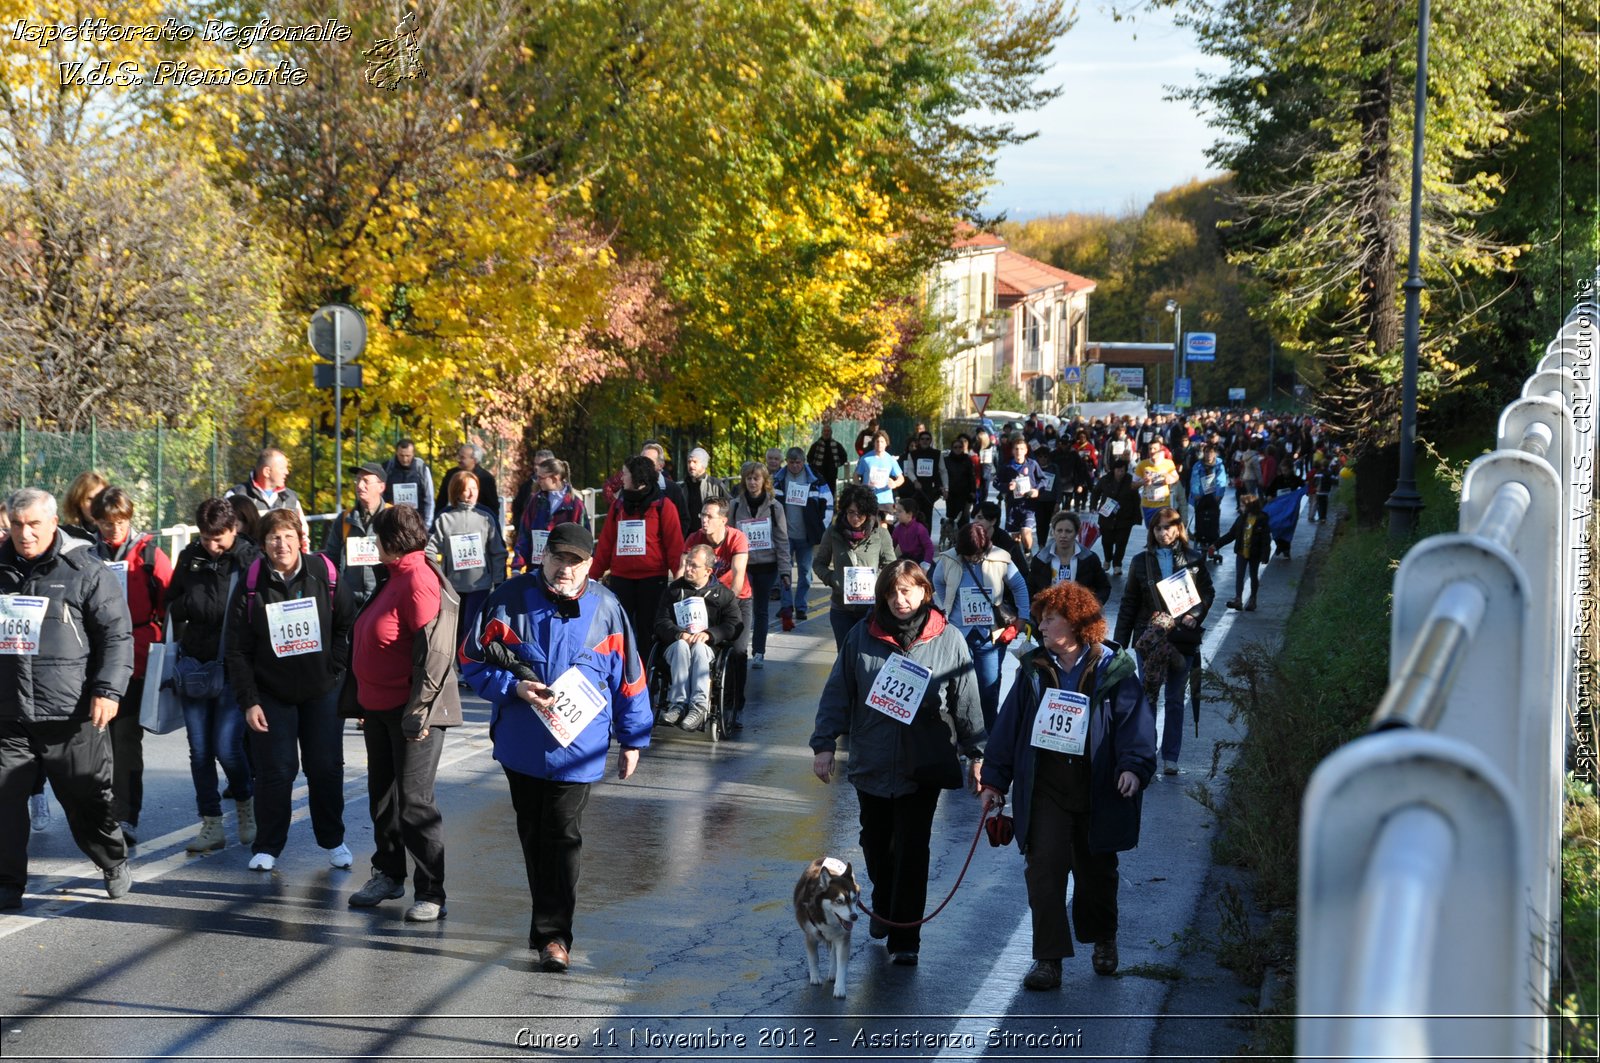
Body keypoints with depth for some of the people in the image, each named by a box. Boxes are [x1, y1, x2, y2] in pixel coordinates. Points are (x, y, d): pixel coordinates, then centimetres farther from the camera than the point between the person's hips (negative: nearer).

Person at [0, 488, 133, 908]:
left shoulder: (85, 570, -2)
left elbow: (117, 634, -3)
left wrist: (108, 690, -11)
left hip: (70, 715, -3)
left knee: (87, 799, 9)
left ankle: (114, 864, 31)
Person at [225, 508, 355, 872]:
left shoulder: (325, 576, -6)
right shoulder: (251, 586, -6)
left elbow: (347, 624, 6)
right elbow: (238, 650, -4)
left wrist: (334, 667, -3)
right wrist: (248, 701, -8)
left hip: (320, 691, 1)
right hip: (271, 693, -1)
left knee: (327, 767, 5)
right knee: (275, 771, -1)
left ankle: (333, 840, 21)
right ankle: (267, 846, 13)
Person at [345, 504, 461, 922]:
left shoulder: (420, 581, -19)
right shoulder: (395, 577, 12)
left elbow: (435, 652, -24)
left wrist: (418, 711, -25)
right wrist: (363, 700, 21)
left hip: (410, 712, -10)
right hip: (379, 707, 10)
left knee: (414, 803, -6)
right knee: (382, 795, 18)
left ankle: (431, 893, 1)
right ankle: (388, 875, 32)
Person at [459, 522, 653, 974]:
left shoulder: (606, 609, -3)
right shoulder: (511, 599, -5)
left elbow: (629, 678, 5)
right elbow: (474, 660, 0)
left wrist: (633, 740, 10)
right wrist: (515, 687, -16)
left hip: (576, 748, -2)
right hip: (521, 745, 2)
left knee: (562, 839, -5)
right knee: (532, 835, 14)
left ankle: (553, 933, 0)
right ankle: (551, 917, 31)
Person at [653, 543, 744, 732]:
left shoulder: (722, 594, 13)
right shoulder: (674, 589, 17)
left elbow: (735, 625, 1)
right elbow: (661, 622, 8)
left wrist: (709, 634, -17)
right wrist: (679, 634, -14)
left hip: (708, 647, -1)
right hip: (674, 645, 1)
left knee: (699, 647, -37)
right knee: (681, 646, -35)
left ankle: (699, 705, -50)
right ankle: (678, 703, -47)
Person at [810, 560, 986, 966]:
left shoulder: (948, 640, -2)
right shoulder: (863, 635, -1)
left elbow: (966, 701, 3)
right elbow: (838, 693, 3)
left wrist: (977, 753, 4)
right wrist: (824, 744, -2)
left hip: (922, 766, -2)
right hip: (871, 762, 2)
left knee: (912, 850, -3)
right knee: (875, 842, 16)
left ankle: (904, 939, 3)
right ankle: (883, 908, 41)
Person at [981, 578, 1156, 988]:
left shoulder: (1114, 670, -3)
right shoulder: (1033, 670, 6)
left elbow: (1135, 721, -10)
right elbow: (1009, 725, 8)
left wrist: (1134, 766, -26)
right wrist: (995, 781, 5)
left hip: (1098, 792, -1)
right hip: (1045, 790, 2)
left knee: (1096, 870, 14)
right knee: (1044, 870, -9)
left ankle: (1103, 940, 38)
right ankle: (1048, 959, -4)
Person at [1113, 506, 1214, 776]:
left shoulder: (1193, 559, 2)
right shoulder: (1142, 561, 3)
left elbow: (1208, 593, 7)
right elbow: (1129, 603, 5)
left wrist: (1196, 615, -12)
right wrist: (1120, 641, 2)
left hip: (1183, 638, 0)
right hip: (1149, 638, 0)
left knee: (1175, 700, 7)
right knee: (1146, 696, 2)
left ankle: (1170, 757, 14)